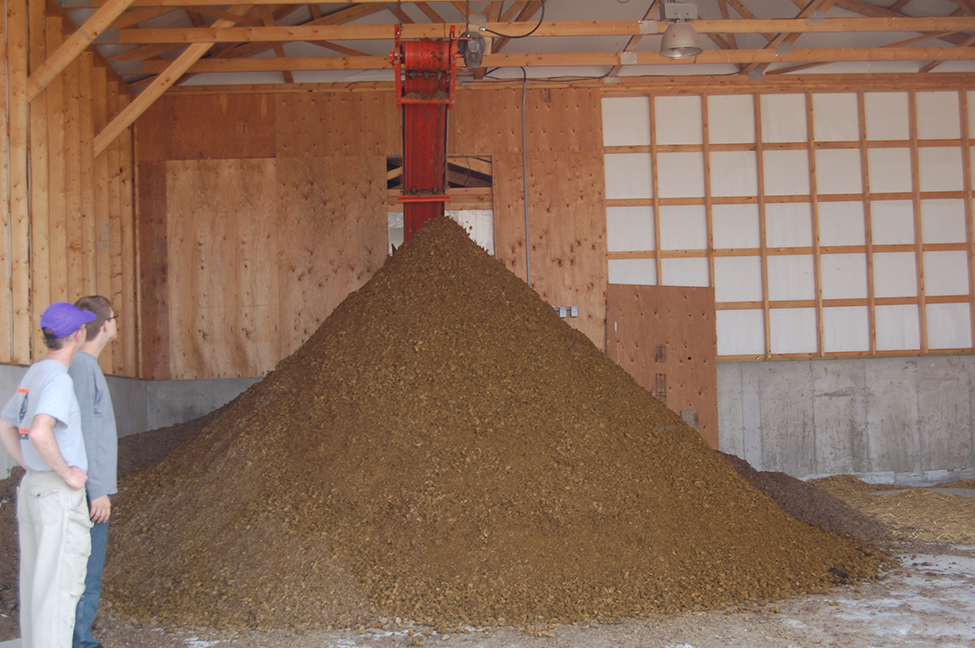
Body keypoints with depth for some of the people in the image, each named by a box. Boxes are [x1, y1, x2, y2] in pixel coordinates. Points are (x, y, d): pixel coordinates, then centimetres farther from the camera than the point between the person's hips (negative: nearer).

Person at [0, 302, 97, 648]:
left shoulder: (33, 373, 13)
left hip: (32, 486, 9)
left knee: (35, 581, 15)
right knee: (60, 584, -5)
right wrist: (66, 473, -20)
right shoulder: (57, 377, -17)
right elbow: (40, 433, -32)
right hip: (59, 494, -9)